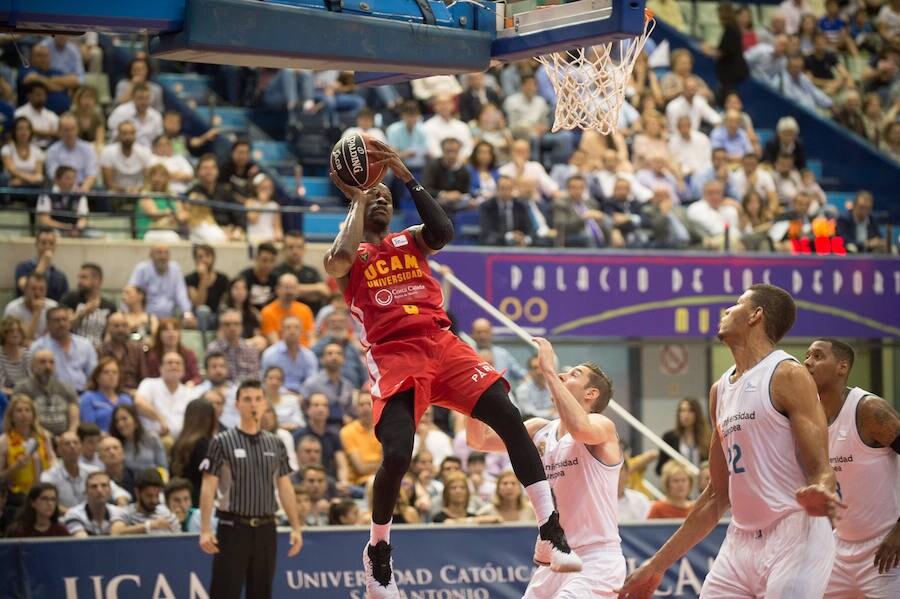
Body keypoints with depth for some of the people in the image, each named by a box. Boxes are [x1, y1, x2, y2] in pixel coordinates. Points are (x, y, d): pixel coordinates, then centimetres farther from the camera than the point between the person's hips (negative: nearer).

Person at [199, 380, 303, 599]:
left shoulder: (275, 444, 11)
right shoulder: (222, 442, -2)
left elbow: (285, 487, 14)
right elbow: (208, 487, -5)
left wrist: (296, 528, 8)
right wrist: (205, 530, -13)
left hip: (266, 529, 4)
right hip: (233, 528, -4)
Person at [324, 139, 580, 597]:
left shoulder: (411, 241, 22)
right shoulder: (349, 256, 13)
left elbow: (443, 231, -1)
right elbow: (342, 258, -13)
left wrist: (408, 179, -4)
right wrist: (356, 199, -2)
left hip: (441, 344, 3)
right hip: (394, 357, -3)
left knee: (509, 418, -16)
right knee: (396, 456, -22)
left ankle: (552, 533, -14)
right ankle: (377, 552, 6)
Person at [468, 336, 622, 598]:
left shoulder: (603, 427, -6)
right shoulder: (539, 431, 13)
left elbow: (580, 428, -31)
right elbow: (479, 440, 8)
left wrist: (549, 370, -25)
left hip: (594, 560, -7)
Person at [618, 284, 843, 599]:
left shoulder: (788, 375, -6)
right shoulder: (720, 390, 16)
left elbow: (820, 469, -11)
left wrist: (818, 492, -36)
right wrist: (658, 563, 20)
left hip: (795, 539, -7)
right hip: (740, 542, 7)